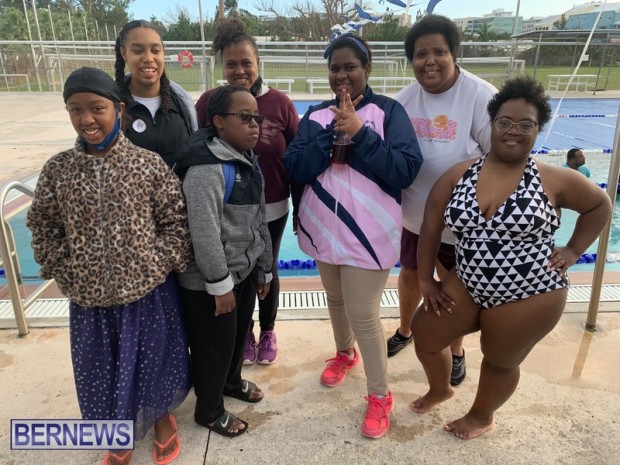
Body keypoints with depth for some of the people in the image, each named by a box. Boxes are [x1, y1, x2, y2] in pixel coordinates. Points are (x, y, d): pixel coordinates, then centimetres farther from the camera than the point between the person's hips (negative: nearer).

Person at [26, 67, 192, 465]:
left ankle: (162, 417, 47)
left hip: (149, 291, -2)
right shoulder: (58, 169, -5)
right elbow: (43, 227, 6)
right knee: (102, 370, 19)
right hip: (89, 297, 2)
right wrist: (65, 272, 0)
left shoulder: (149, 164, -10)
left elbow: (177, 221, -6)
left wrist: (158, 265, -11)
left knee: (153, 360, 16)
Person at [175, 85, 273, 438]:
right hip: (211, 281, -8)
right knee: (214, 346, 9)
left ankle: (232, 381, 52)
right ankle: (209, 411, 33)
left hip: (245, 271, 9)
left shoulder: (250, 162, 7)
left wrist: (264, 269, 15)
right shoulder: (206, 168, -23)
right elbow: (204, 233, -26)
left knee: (240, 333, 25)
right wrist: (220, 284, -20)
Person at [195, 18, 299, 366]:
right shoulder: (209, 102, -7)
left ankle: (268, 332, 41)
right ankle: (245, 333, 41)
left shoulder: (280, 103, -9)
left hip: (271, 210, 0)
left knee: (267, 270, 17)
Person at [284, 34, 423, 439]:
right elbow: (296, 168, -9)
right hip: (324, 229, 5)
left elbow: (406, 170, -17)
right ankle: (345, 354, 49)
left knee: (364, 316, -1)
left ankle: (381, 395, 20)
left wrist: (359, 132, -23)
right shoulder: (316, 115, 4)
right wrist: (335, 131, -19)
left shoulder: (389, 110, -6)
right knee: (336, 300, 22)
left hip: (368, 233, -4)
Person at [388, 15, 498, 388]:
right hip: (412, 214, 4)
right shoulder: (405, 99, -3)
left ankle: (456, 352, 42)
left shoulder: (481, 98, -19)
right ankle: (405, 332, 51)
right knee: (410, 276, 23)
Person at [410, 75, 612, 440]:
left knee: (501, 362, 14)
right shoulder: (459, 175, -5)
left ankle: (482, 416, 45)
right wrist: (426, 278, 1)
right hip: (468, 284, 4)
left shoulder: (554, 179, -10)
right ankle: (441, 389, 45)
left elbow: (600, 204, 8)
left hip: (530, 296, -3)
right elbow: (431, 226, -1)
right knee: (425, 334, 13)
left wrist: (574, 251, -1)